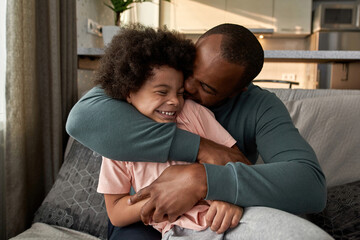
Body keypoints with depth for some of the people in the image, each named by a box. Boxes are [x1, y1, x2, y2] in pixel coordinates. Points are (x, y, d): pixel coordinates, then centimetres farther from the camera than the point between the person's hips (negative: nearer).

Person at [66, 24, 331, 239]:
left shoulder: (261, 108, -17)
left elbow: (311, 185, -31)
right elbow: (83, 118, -35)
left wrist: (201, 179, -42)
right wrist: (198, 147, -38)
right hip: (144, 213, -1)